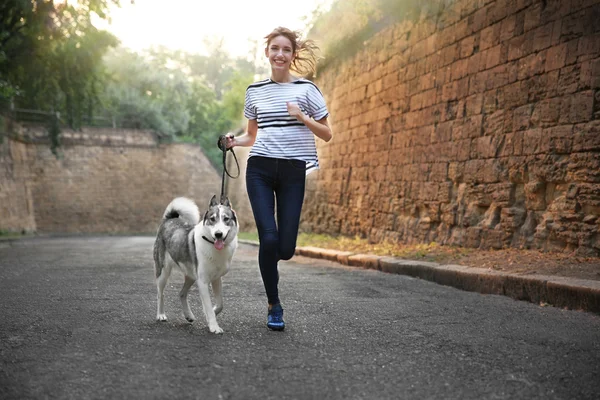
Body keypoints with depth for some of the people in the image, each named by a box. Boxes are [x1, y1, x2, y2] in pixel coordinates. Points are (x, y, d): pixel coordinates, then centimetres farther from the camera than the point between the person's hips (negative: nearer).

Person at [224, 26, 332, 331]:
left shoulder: (306, 88, 4)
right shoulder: (255, 91, 12)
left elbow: (326, 134, 4)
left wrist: (301, 117, -12)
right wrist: (234, 141, 0)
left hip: (293, 171, -1)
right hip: (260, 169, 1)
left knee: (285, 248, -6)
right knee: (268, 238, -13)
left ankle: (269, 257, 33)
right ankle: (274, 306, 7)